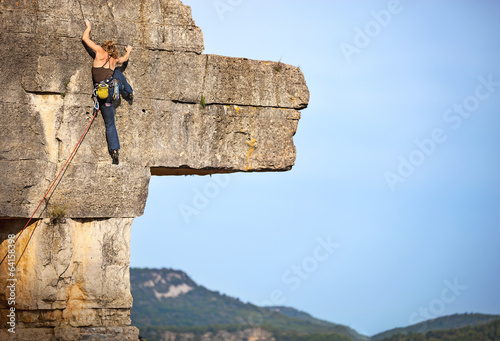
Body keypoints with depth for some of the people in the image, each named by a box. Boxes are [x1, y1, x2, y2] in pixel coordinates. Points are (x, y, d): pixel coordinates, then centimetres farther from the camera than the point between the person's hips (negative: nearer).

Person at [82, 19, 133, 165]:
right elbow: (125, 59, 41)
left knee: (110, 125, 9)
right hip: (115, 86, 2)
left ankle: (114, 151, 1)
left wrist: (88, 27, 28)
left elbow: (85, 38, 9)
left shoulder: (100, 52, 5)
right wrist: (128, 51, 62)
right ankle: (129, 93, 42)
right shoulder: (114, 60, 16)